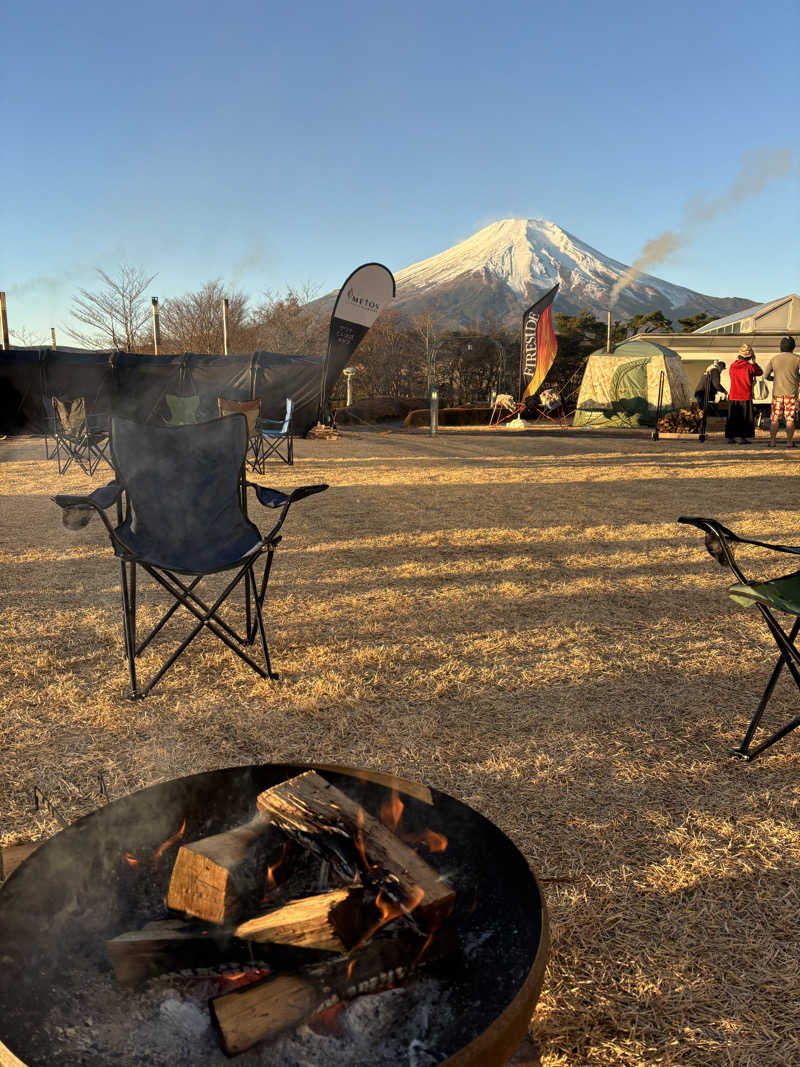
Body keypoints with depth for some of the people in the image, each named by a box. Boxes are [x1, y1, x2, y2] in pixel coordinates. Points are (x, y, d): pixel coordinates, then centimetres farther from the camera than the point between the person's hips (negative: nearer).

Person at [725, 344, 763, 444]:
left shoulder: (732, 366, 2)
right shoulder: (749, 367, -9)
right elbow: (760, 372, 8)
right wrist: (754, 362, 14)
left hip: (733, 397, 4)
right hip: (745, 397, -4)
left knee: (732, 418, 8)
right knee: (745, 418, 2)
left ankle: (730, 437, 8)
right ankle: (743, 437, -2)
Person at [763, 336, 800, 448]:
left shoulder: (774, 359, 3)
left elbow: (766, 375, 7)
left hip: (777, 392, 2)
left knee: (775, 418, 6)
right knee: (790, 419, 2)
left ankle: (772, 441, 1)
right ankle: (789, 442, 1)